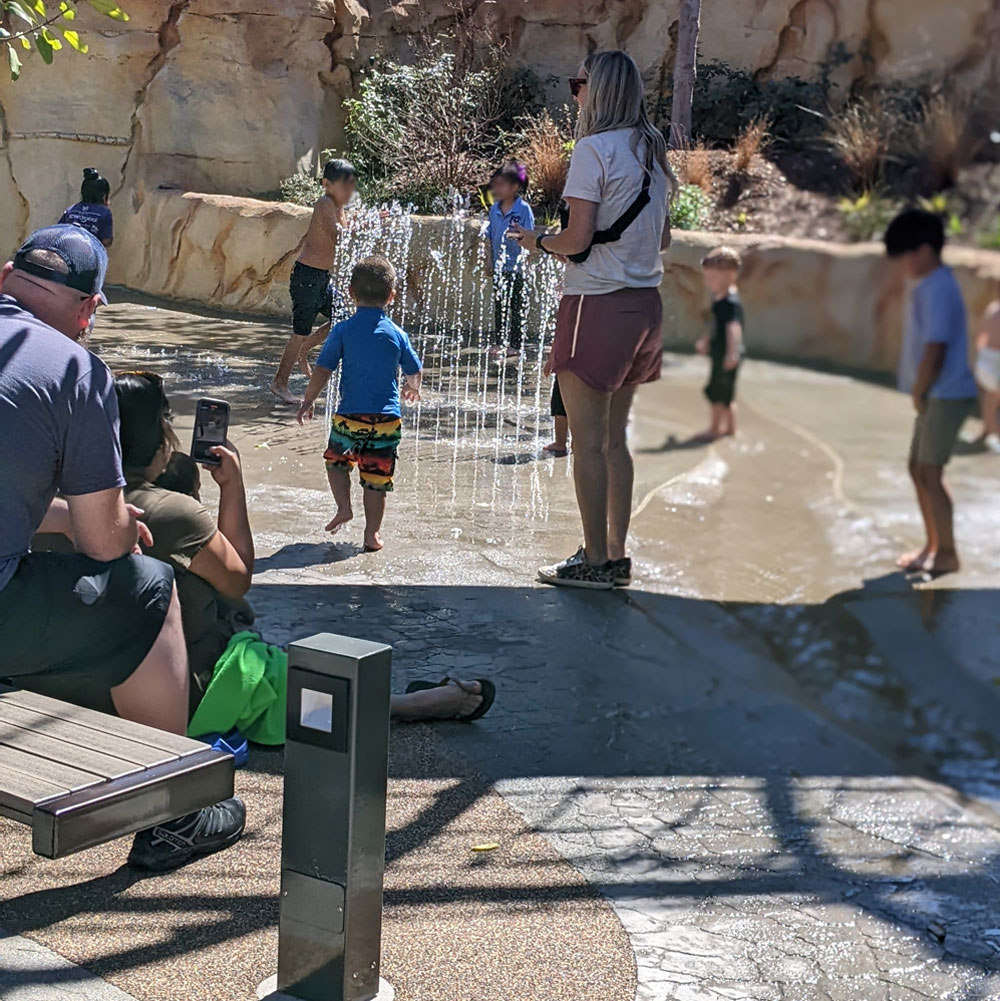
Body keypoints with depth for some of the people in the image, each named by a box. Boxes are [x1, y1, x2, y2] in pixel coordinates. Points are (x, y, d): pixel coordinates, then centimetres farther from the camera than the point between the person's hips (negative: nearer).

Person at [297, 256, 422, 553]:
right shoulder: (396, 334, 1)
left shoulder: (344, 330, -5)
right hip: (387, 418, 1)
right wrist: (413, 388, 38)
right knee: (377, 478, 8)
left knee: (336, 460, 24)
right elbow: (414, 371, 15)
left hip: (349, 416, -1)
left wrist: (308, 402, 6)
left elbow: (322, 371, -7)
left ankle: (344, 506, 8)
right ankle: (372, 534, 11)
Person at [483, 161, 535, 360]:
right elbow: (490, 239, 10)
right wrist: (489, 263, 6)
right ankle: (499, 342, 21)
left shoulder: (523, 209, -11)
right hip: (499, 268, 5)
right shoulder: (494, 210, 5)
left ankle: (515, 344, 8)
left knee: (516, 307, 3)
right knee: (499, 306, 12)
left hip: (517, 268, -5)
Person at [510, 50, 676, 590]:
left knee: (588, 440, 0)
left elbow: (577, 238, -17)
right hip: (645, 302, 8)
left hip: (597, 303, -8)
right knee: (614, 436, 14)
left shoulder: (594, 148, -12)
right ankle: (616, 556, 18)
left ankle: (595, 561, 5)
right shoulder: (652, 149, 12)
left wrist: (539, 241, 1)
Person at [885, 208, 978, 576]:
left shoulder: (938, 290, -20)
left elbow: (934, 351, -23)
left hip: (945, 396, -10)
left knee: (929, 473, -4)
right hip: (935, 396, 10)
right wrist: (919, 395, 12)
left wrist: (919, 395, -11)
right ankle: (933, 544, 28)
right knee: (919, 468, 16)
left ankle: (947, 554, 6)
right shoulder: (929, 285, 11)